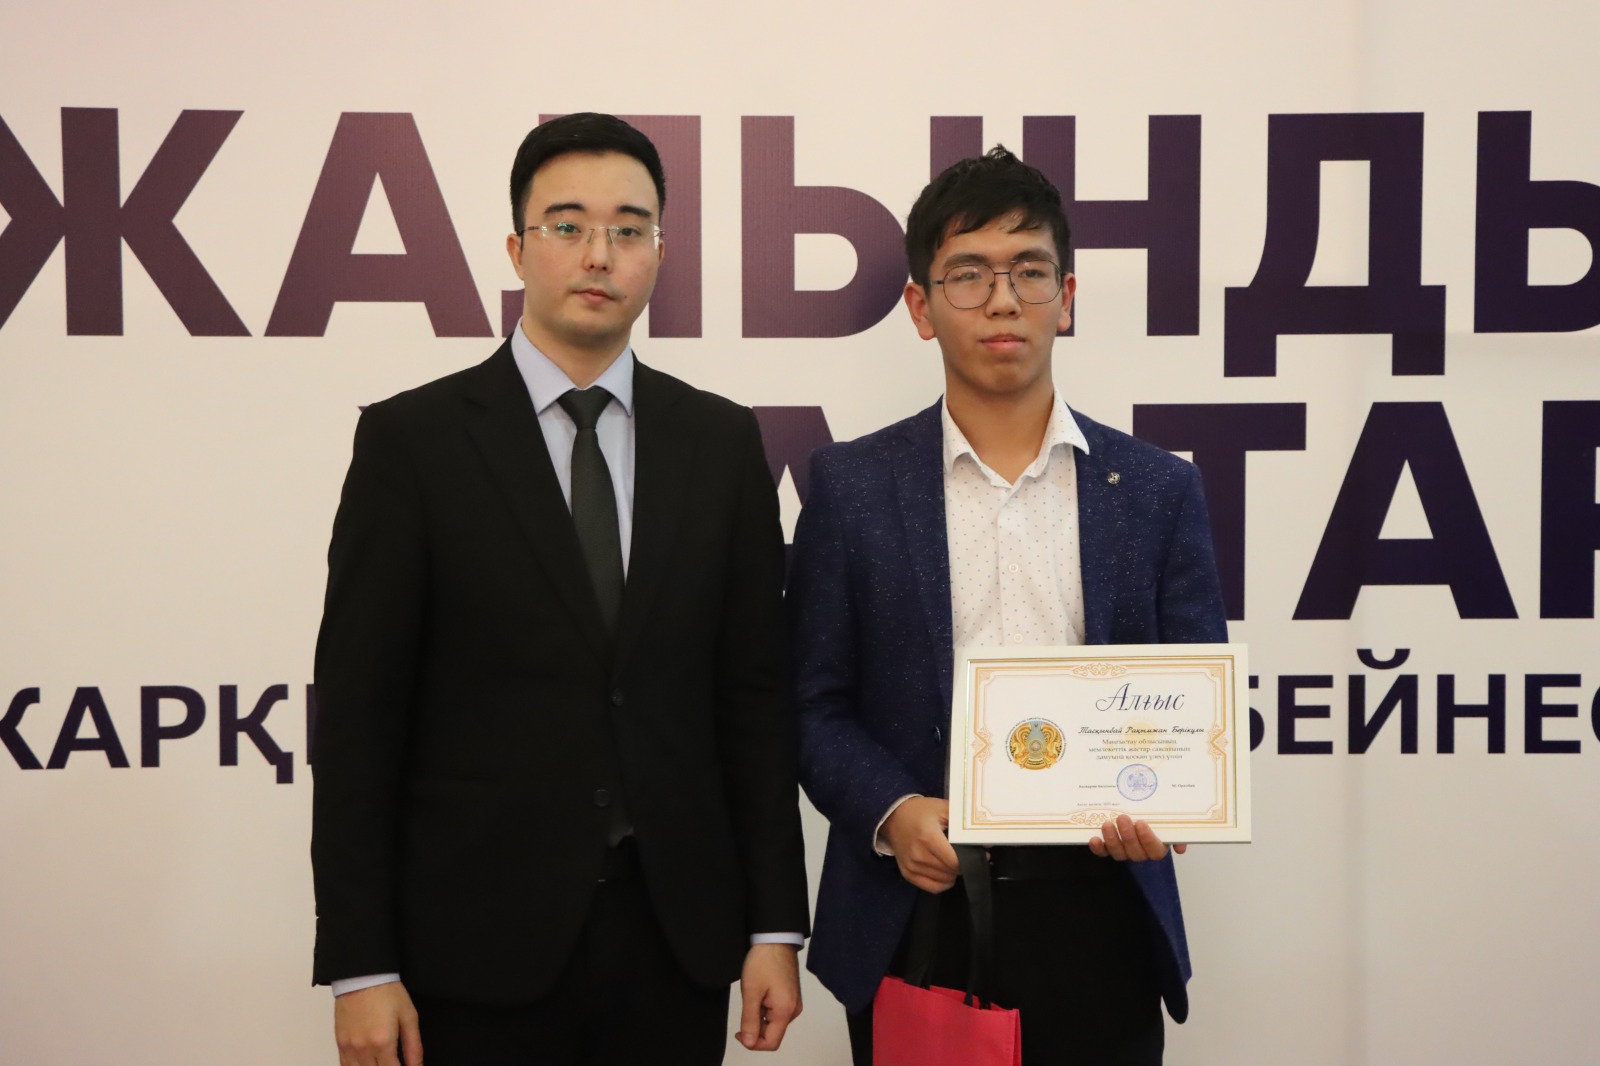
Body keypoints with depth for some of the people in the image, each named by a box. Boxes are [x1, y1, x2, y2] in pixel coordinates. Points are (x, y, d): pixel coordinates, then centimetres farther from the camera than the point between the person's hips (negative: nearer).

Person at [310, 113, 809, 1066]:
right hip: (480, 946, -2)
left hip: (675, 942, 3)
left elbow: (755, 692, 6)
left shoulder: (721, 441, 7)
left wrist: (776, 925, 3)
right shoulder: (413, 439, -3)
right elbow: (358, 711, -5)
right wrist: (359, 965, -8)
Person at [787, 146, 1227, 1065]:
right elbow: (816, 704, 3)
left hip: (1097, 911, 1)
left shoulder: (1158, 489, 5)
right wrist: (893, 811, -14)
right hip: (916, 916, 0)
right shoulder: (851, 485, 3)